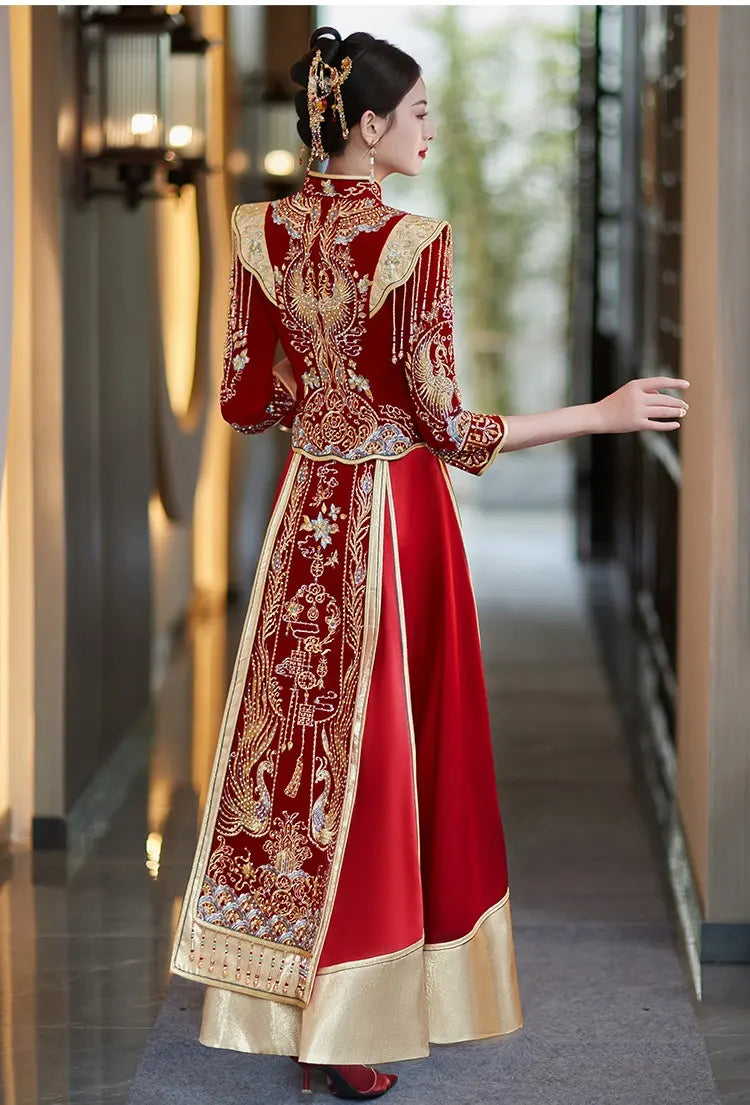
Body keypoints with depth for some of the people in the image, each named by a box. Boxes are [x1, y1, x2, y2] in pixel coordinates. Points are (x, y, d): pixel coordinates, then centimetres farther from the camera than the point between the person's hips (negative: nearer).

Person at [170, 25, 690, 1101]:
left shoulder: (263, 232, -1)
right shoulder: (414, 240, -19)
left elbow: (244, 400, 5)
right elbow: (448, 427, -17)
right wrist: (605, 414, -12)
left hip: (307, 507, 6)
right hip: (393, 510, -5)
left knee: (302, 732, 16)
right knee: (378, 749, 5)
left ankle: (281, 994, 28)